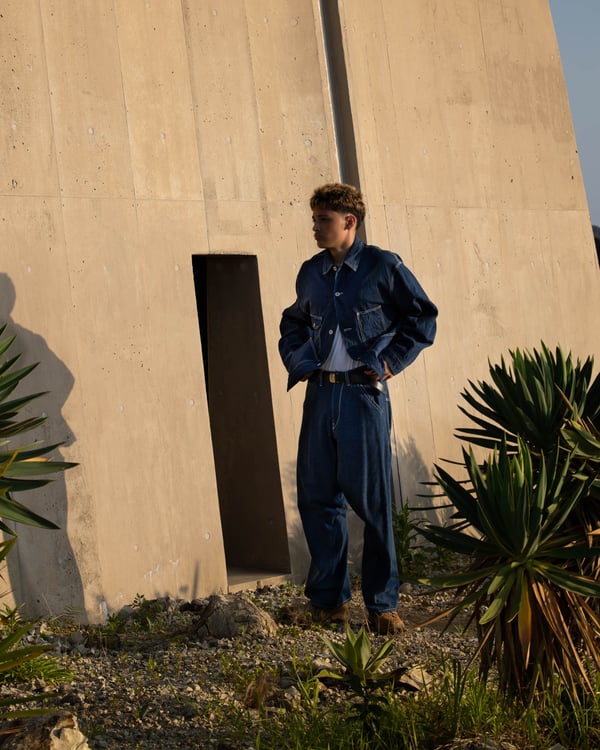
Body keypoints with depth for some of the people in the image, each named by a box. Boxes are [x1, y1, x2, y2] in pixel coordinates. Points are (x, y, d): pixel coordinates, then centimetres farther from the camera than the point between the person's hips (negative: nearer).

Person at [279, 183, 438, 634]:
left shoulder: (382, 266, -2)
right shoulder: (311, 272, 13)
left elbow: (423, 318, 2)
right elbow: (293, 322, 29)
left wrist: (390, 361, -4)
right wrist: (296, 361, 14)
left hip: (364, 395, -5)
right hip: (320, 394, 5)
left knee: (373, 499, -2)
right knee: (317, 497, 5)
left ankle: (383, 605, 8)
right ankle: (329, 600, 16)